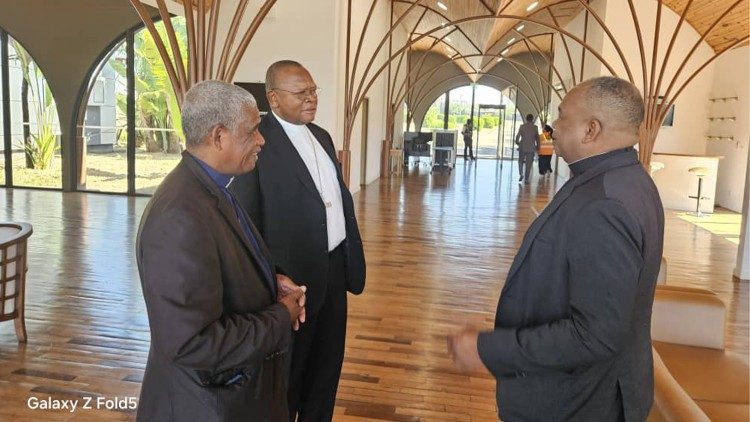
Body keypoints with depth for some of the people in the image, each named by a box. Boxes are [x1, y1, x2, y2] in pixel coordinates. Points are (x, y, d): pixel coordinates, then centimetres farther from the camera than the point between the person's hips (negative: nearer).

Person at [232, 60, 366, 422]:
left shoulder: (321, 136, 11)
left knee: (326, 367, 21)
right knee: (287, 372, 13)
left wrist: (351, 257, 13)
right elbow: (245, 221, -14)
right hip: (294, 274, -7)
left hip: (334, 267, 7)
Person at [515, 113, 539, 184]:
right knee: (528, 164, 5)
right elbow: (537, 138, 2)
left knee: (520, 161, 18)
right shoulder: (535, 127, -2)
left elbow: (518, 136, -6)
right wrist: (537, 146, 16)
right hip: (531, 148, 0)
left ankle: (521, 174, 1)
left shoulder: (522, 126, -5)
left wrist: (517, 142, 14)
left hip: (522, 147, 0)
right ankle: (526, 179, 4)